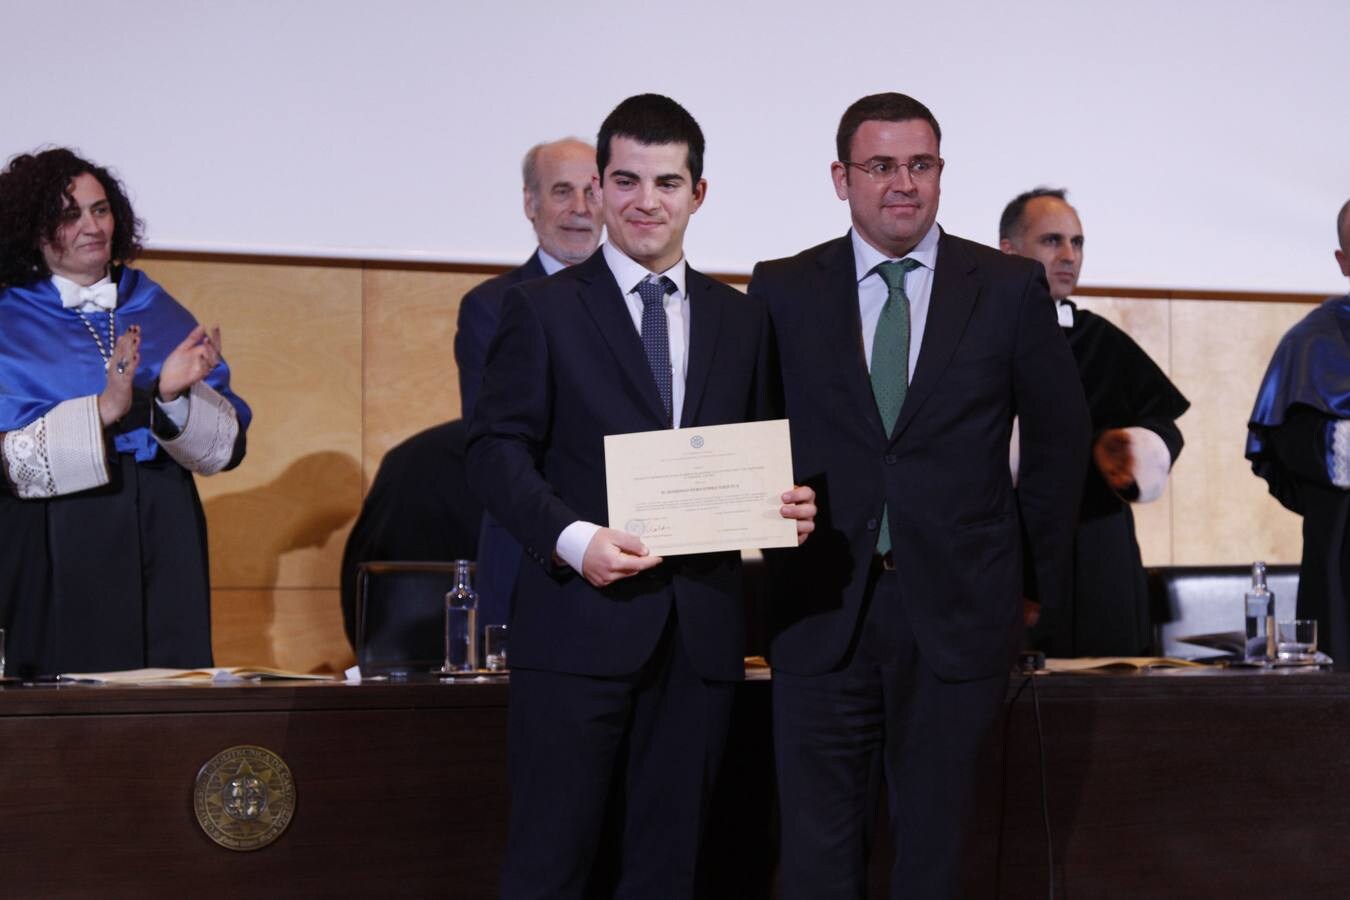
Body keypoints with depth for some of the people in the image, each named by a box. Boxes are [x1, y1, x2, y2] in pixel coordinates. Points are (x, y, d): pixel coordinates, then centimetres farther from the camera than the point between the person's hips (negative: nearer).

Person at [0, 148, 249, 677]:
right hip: (58, 549, -3)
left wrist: (174, 397, -14)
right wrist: (102, 410, -22)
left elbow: (228, 447, 5)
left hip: (165, 540, 3)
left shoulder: (159, 313, 11)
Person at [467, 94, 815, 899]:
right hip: (580, 626, -4)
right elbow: (498, 449, -3)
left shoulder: (743, 320, 14)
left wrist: (788, 507, -6)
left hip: (702, 632, 4)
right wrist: (572, 537, -19)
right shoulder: (544, 310, 3)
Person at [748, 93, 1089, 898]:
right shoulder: (783, 291, 3)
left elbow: (1059, 435, 9)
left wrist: (1041, 577, 10)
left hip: (959, 611, 0)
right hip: (823, 610, 0)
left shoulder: (1011, 289, 2)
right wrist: (771, 548, 1)